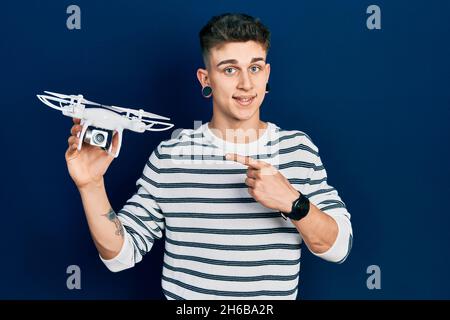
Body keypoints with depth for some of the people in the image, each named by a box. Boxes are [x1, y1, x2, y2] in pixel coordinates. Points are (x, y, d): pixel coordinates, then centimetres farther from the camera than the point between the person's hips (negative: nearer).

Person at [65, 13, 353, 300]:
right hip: (182, 293, 0)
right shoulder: (168, 156, -4)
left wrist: (292, 202, -21)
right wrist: (92, 187, -16)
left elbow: (339, 247, -6)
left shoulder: (298, 148, -2)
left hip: (274, 297, 1)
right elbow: (121, 254, -3)